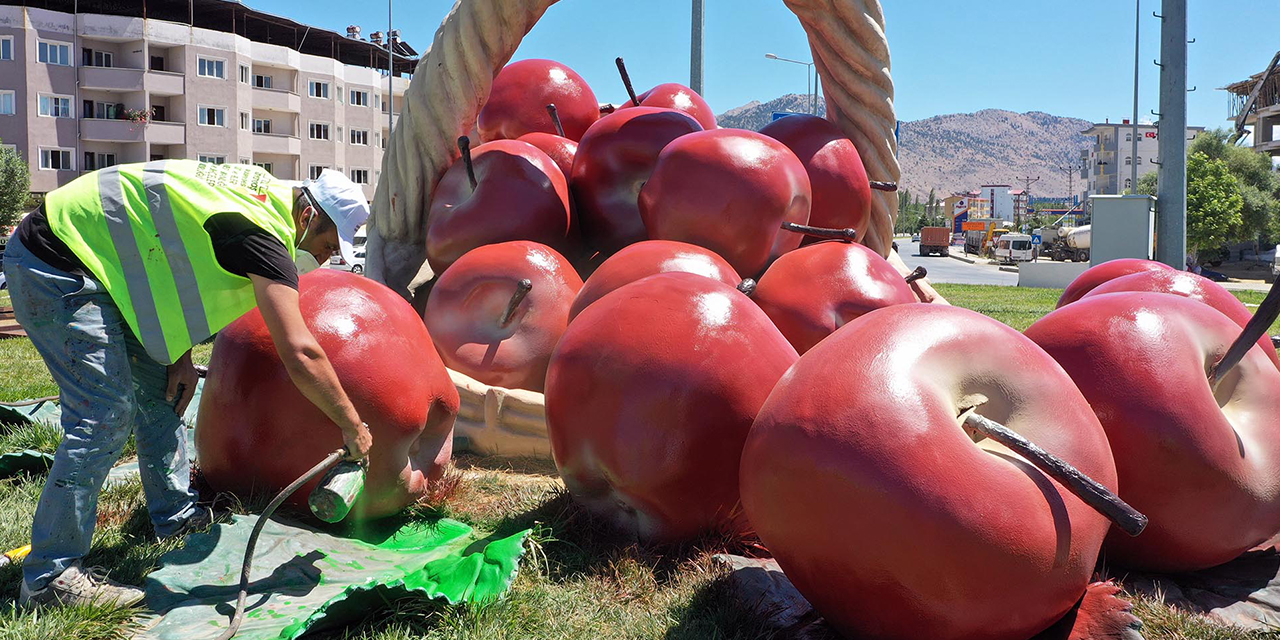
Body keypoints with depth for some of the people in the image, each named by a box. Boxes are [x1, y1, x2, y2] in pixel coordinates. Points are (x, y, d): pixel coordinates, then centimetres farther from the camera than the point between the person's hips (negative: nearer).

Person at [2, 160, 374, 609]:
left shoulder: (263, 195, 4)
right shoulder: (263, 234, -25)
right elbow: (300, 354, -31)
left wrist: (181, 355, 7)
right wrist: (353, 427, -20)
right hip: (53, 268, -10)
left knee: (160, 390, 13)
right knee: (105, 416, -13)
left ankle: (177, 517, 26)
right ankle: (50, 577, -3)